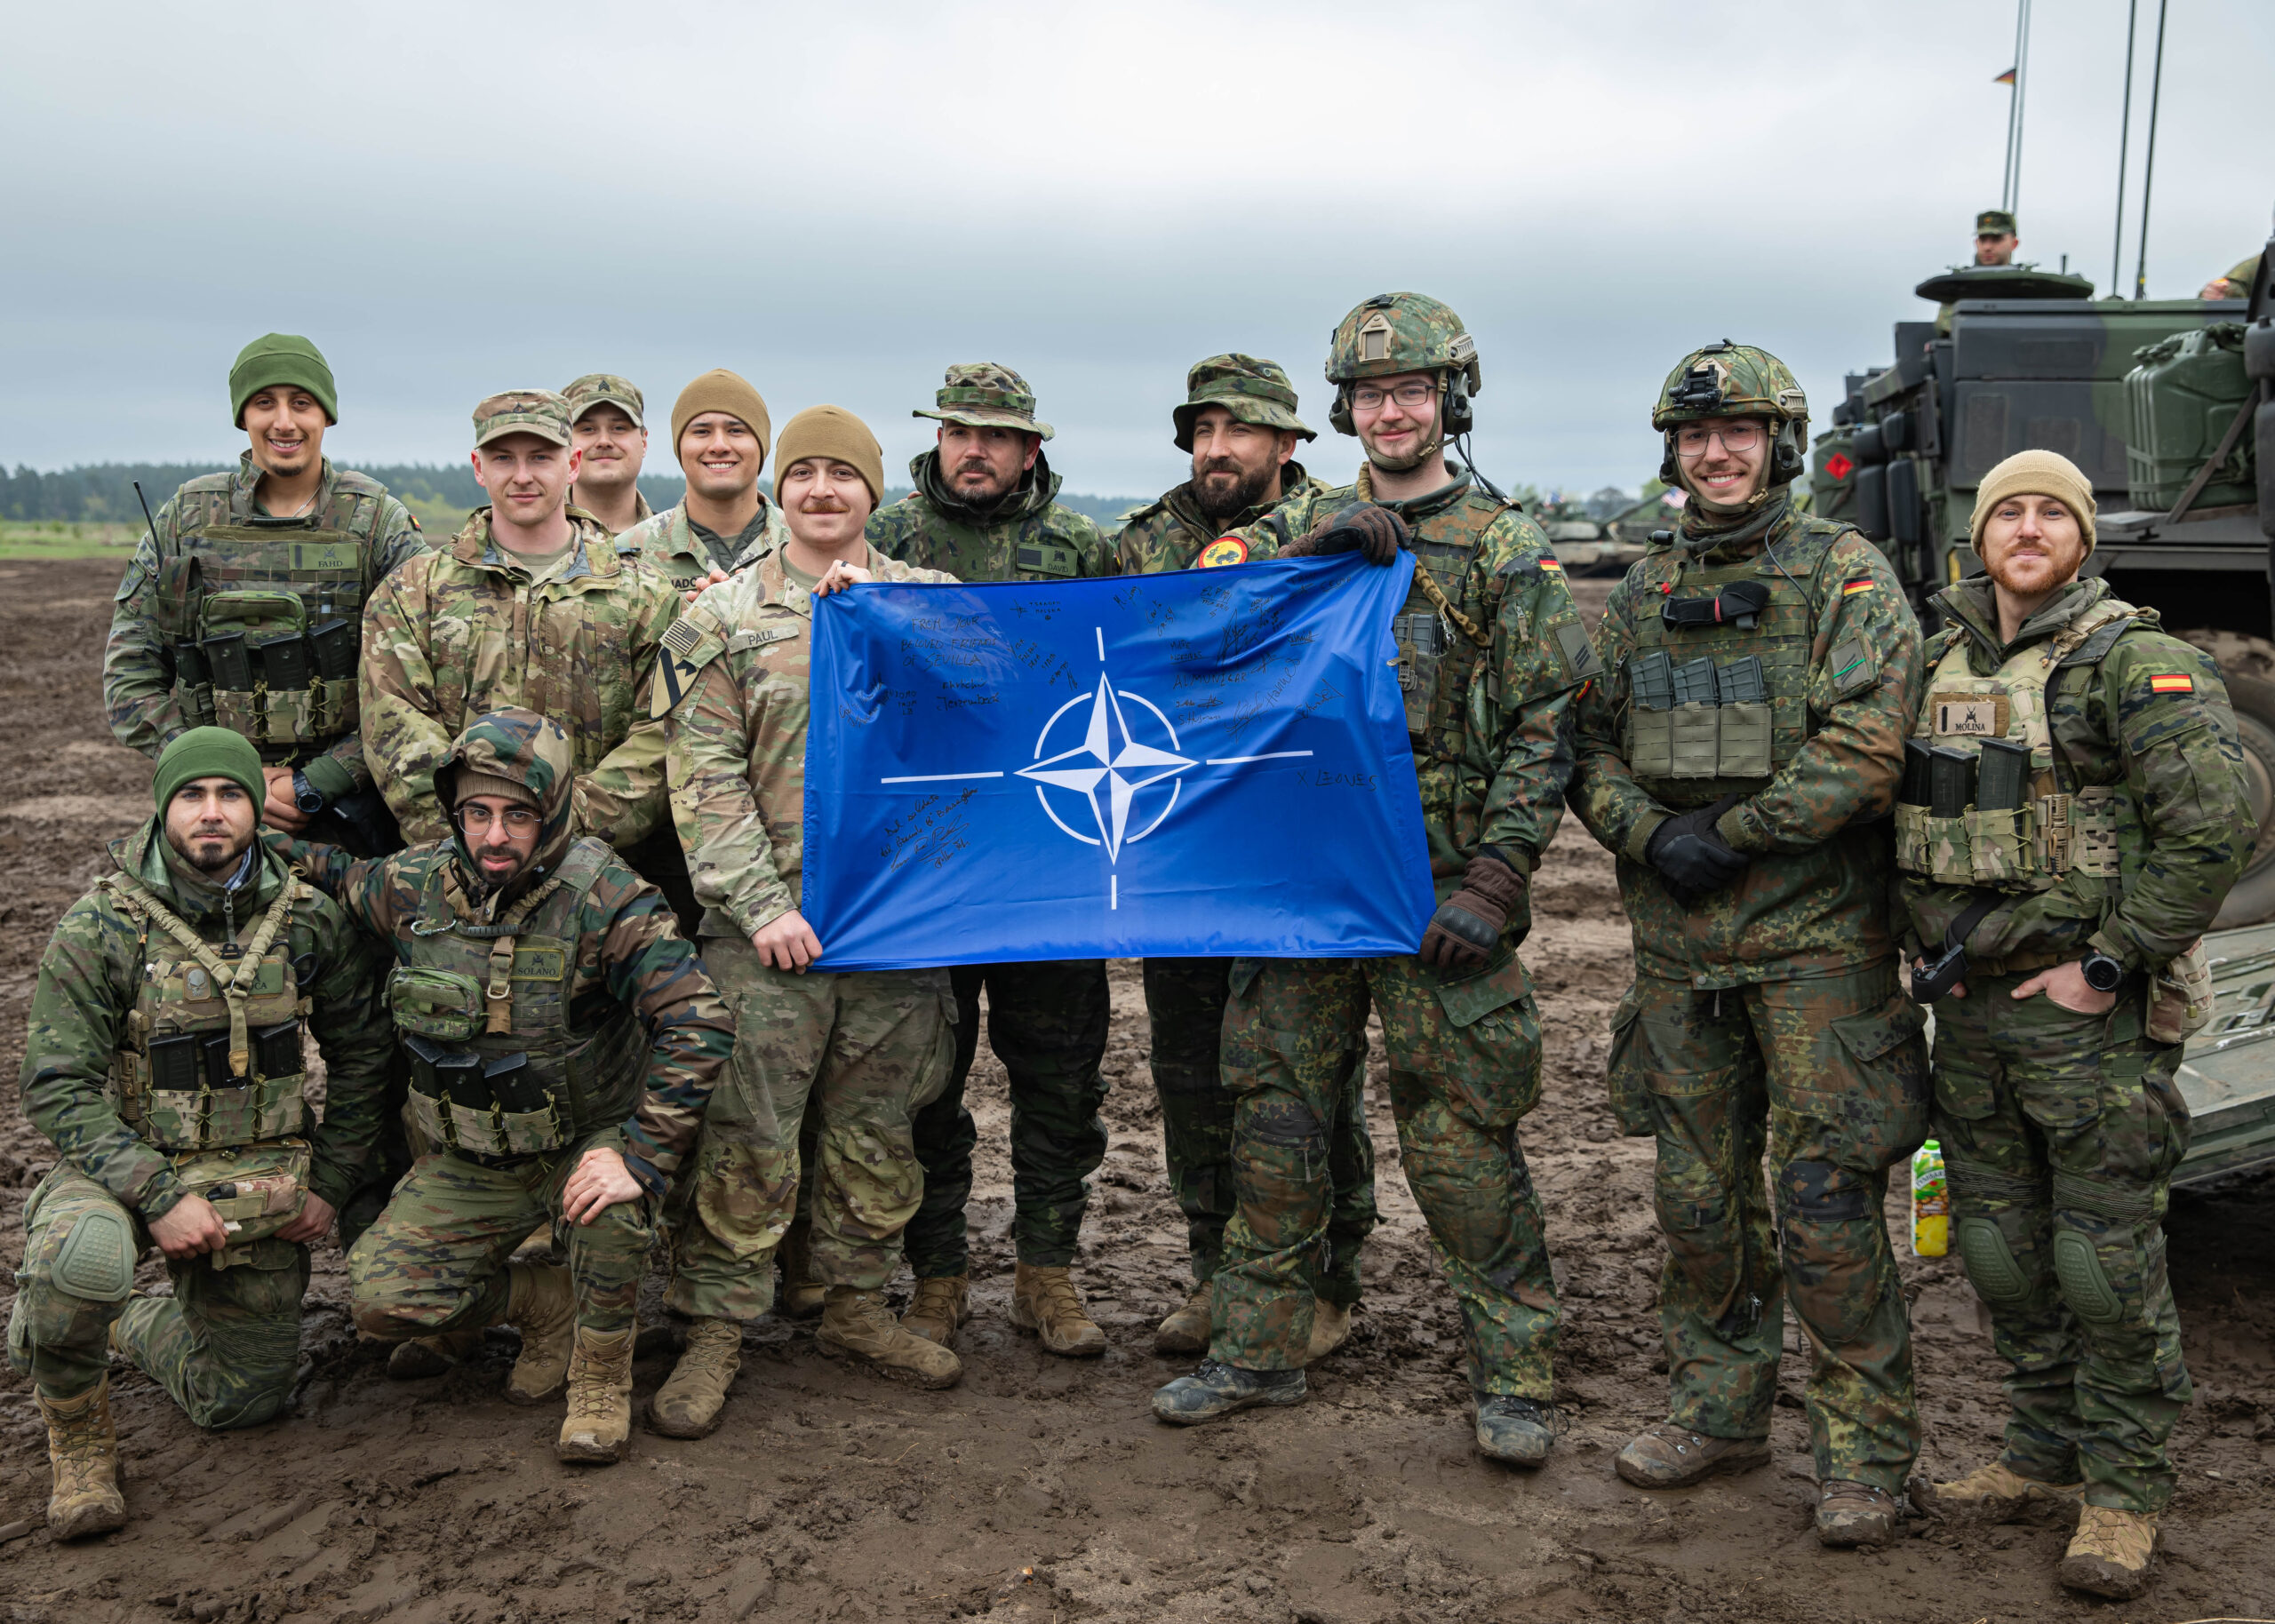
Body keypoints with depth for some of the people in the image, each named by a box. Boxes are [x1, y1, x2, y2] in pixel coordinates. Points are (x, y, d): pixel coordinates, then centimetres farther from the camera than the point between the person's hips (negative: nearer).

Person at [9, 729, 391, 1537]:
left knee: (244, 1401, 11)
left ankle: (138, 1323, 44)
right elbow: (58, 1087, -15)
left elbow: (360, 1054, 9)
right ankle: (77, 1429, -7)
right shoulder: (99, 927, -12)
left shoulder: (309, 921, -4)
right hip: (129, 1166, -3)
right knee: (79, 1259, -38)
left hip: (264, 1185, 3)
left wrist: (331, 1184, 3)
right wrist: (160, 1197, -25)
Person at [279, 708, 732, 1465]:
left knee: (612, 1207, -36)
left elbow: (698, 1023, -27)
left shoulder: (599, 896, -22)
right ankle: (547, 1305, 14)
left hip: (585, 1141, -4)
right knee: (381, 1299, -15)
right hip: (468, 1162, 4)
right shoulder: (414, 884, -8)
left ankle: (601, 1373, -6)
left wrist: (639, 1155, -33)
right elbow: (340, 877, 16)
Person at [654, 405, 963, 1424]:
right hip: (771, 917, -2)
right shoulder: (724, 616, 5)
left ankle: (857, 1303, 27)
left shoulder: (932, 603, 11)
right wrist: (761, 901, -11)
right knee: (750, 1133, -1)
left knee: (876, 1122, 12)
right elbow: (706, 775, -1)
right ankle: (716, 1330, 11)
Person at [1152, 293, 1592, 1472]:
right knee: (1277, 1119, 11)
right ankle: (1259, 1349, 25)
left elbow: (1542, 733, -3)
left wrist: (1492, 883, -12)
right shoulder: (1300, 527, 12)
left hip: (1439, 890, -4)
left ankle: (1512, 1375, 13)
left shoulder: (1507, 555, 2)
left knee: (1463, 1140, 0)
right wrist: (1305, 560, -15)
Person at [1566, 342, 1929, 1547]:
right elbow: (1586, 743, 12)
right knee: (1697, 1188, 13)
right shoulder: (1641, 594, 13)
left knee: (1826, 1197, -4)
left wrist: (1734, 837, -13)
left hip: (1815, 932, -5)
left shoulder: (1844, 575, -2)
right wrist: (1650, 834, -6)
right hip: (1676, 940, 5)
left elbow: (1864, 747, -13)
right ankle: (1718, 1407, 28)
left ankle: (1865, 1446, 8)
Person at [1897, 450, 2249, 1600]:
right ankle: (2047, 1453, 30)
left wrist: (2109, 963, -18)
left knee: (2106, 1263, 0)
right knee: (2002, 1249, 14)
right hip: (1969, 1008, 7)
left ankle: (2125, 1490, 15)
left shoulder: (2131, 662, -10)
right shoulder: (1938, 664, 11)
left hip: (2088, 1013, -6)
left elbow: (2218, 819, -19)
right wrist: (1927, 938, 12)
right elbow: (1900, 811, 23)